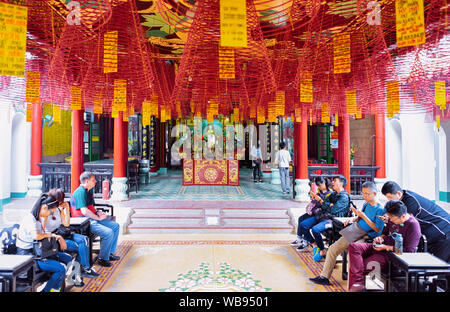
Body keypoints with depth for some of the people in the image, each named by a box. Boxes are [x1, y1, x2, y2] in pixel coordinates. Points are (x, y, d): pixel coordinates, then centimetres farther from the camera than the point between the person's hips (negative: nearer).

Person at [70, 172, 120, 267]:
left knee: (115, 226, 7)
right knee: (108, 232, -26)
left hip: (92, 219, 10)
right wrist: (98, 218, -15)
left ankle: (110, 252, 14)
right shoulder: (80, 192, -16)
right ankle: (103, 258, -7)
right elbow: (84, 211, -25)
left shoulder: (89, 191, 16)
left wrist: (97, 212, 8)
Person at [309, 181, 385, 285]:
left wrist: (363, 216, -19)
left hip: (366, 236, -7)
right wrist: (353, 219, 4)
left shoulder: (380, 209, -11)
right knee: (332, 249, -1)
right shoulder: (365, 204, 11)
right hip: (354, 231, 7)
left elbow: (378, 230, -15)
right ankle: (324, 277, 7)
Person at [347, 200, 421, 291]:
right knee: (353, 246, -18)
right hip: (381, 247, 8)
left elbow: (408, 251, -16)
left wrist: (385, 247, -17)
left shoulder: (413, 225, -16)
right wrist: (381, 238, 3)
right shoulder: (393, 219, 6)